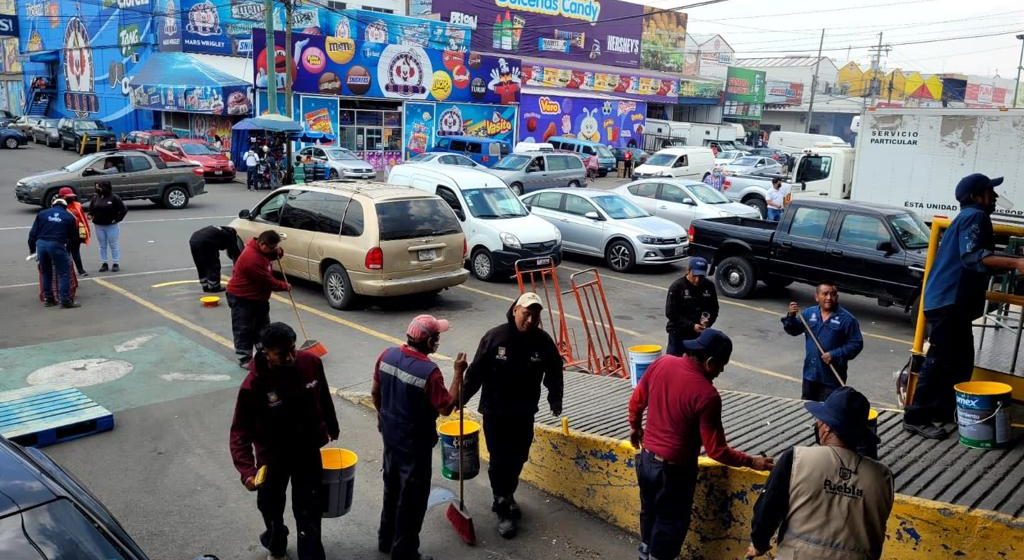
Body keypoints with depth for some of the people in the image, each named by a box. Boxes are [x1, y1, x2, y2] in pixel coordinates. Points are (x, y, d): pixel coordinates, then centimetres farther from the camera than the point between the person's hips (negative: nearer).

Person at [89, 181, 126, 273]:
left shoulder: (114, 198, -10)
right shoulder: (95, 197, 4)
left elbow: (124, 210, -8)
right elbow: (90, 208, 20)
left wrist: (117, 219, -11)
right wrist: (92, 216, 4)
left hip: (111, 225, -5)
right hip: (99, 226, 5)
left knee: (114, 245, 2)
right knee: (102, 246, 11)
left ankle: (116, 264, 9)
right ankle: (104, 263, 18)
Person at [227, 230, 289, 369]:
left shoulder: (259, 249, -2)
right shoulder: (252, 258, -32)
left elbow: (270, 255, 20)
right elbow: (268, 281, -26)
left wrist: (278, 252, -5)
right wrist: (284, 286, -12)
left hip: (258, 296, 10)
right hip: (241, 298, -10)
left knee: (262, 327, 15)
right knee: (244, 330, -3)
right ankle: (245, 359, 2)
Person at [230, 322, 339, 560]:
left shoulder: (311, 363, -18)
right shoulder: (253, 386, -28)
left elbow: (323, 397, 0)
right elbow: (240, 431, -23)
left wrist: (332, 426, 14)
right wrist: (247, 470, -35)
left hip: (308, 450, 1)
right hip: (272, 456, -1)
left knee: (309, 510, 9)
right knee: (271, 506, 23)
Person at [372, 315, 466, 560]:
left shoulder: (388, 355, -6)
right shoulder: (429, 371, -27)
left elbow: (375, 393, 6)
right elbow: (446, 407, -18)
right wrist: (459, 373, -14)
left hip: (390, 435, 7)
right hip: (414, 443, -7)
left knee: (392, 489, 24)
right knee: (411, 498, 9)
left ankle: (386, 540, 40)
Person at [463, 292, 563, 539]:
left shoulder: (543, 341, -7)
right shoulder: (494, 337, -15)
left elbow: (554, 372, 7)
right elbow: (476, 371, -10)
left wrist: (555, 400, 5)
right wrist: (461, 397, -8)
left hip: (524, 413, 4)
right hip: (495, 412, -3)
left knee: (518, 459, 16)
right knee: (500, 461, 1)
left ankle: (505, 497, 39)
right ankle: (504, 511, 12)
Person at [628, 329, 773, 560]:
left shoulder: (662, 363, -9)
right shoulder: (707, 395, -26)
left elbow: (637, 401, 6)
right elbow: (716, 450, -19)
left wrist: (635, 426, 23)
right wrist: (751, 461, -7)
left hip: (646, 457, 7)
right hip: (673, 468, -7)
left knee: (649, 510, 28)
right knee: (670, 521, 17)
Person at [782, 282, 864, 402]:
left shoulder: (847, 319, -9)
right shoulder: (809, 313, 3)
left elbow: (856, 344, -9)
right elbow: (793, 331, 8)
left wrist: (835, 355, -20)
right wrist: (791, 316, -12)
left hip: (832, 378, -4)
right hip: (810, 374, 5)